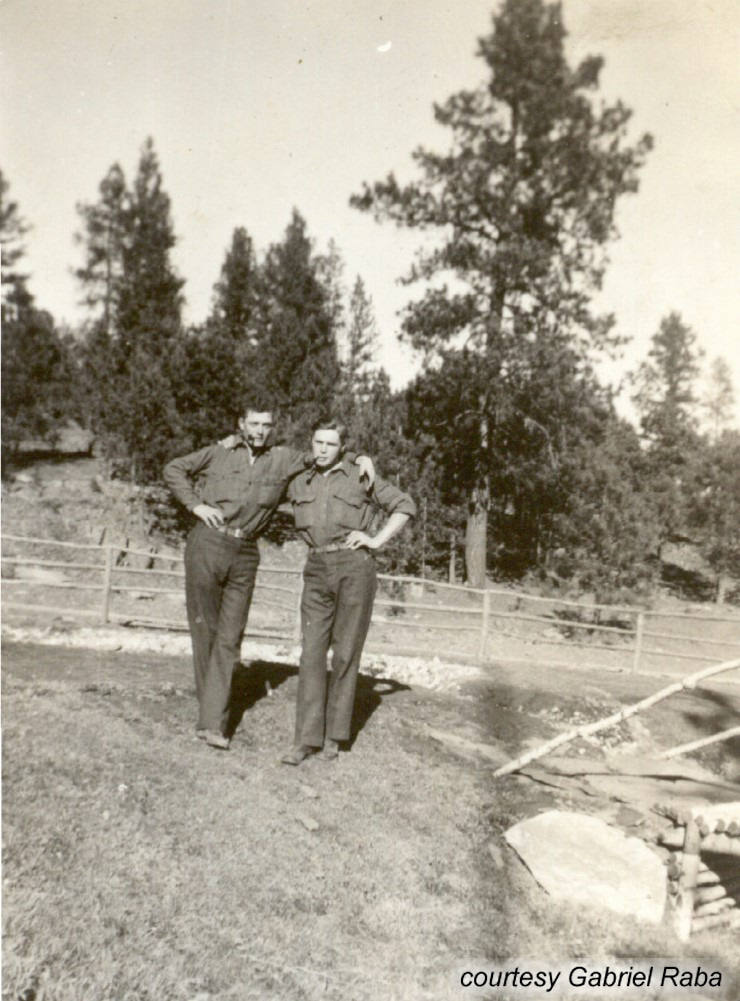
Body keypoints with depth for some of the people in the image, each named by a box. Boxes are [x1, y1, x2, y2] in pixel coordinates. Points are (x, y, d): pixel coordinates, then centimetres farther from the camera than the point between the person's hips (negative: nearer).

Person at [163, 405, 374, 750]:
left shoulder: (283, 460, 9)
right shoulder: (219, 453, 6)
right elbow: (174, 469, 11)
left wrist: (361, 457, 3)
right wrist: (196, 505, -2)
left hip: (245, 555, 1)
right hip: (207, 544, -1)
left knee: (229, 638, -2)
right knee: (204, 629, 6)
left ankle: (212, 722, 1)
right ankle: (212, 710, 21)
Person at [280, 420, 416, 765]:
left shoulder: (360, 478, 2)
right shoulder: (299, 484, 13)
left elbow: (405, 506, 4)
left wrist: (377, 540, -4)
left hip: (355, 568, -3)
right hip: (317, 571, 3)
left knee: (345, 653, 2)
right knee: (312, 652, -2)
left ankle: (334, 733, 15)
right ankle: (307, 738, 4)